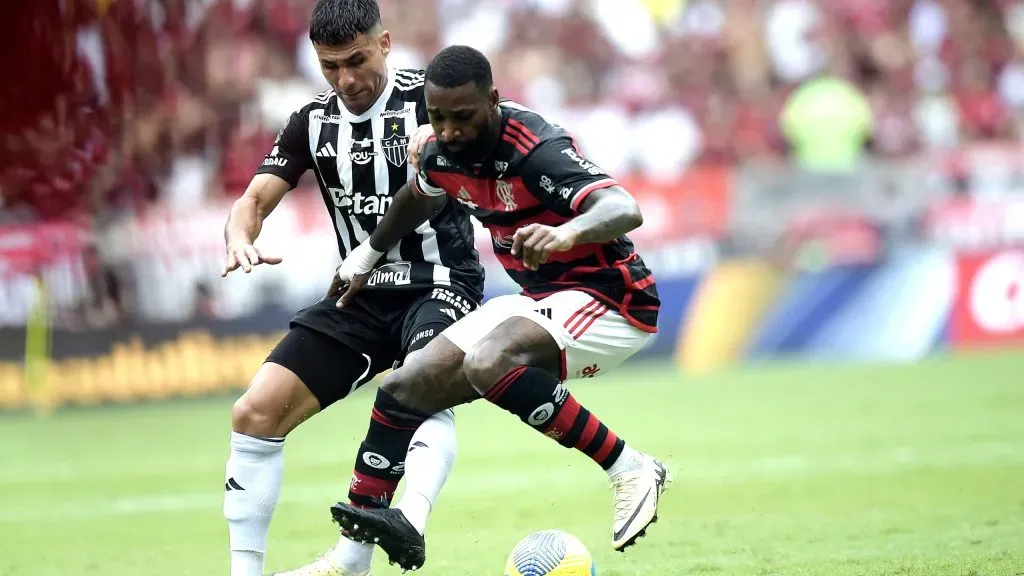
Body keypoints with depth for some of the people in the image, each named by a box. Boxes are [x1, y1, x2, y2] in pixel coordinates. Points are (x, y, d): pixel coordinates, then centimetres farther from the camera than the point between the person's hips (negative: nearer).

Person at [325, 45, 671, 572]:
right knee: (408, 386, 0)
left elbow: (625, 210, -41)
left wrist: (568, 233, -61)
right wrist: (366, 255, 36)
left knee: (489, 363, -34)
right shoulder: (444, 155, -1)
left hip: (609, 300, -9)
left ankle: (631, 472, -25)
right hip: (542, 300, 9)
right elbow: (416, 198, 25)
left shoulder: (536, 152, -26)